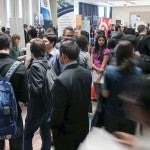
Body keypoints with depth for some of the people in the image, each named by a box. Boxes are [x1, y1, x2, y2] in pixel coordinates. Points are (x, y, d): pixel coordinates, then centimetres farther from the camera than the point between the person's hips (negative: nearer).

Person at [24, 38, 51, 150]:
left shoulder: (35, 66, -21)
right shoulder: (47, 63, 3)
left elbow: (36, 89, -28)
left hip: (37, 108, -7)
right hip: (47, 105, 8)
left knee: (27, 136, 9)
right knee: (46, 133, 18)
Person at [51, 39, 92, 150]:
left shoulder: (61, 80, -29)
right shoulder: (87, 73, -7)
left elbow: (58, 111, -22)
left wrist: (54, 128, -6)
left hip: (66, 131, -6)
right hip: (83, 127, 6)